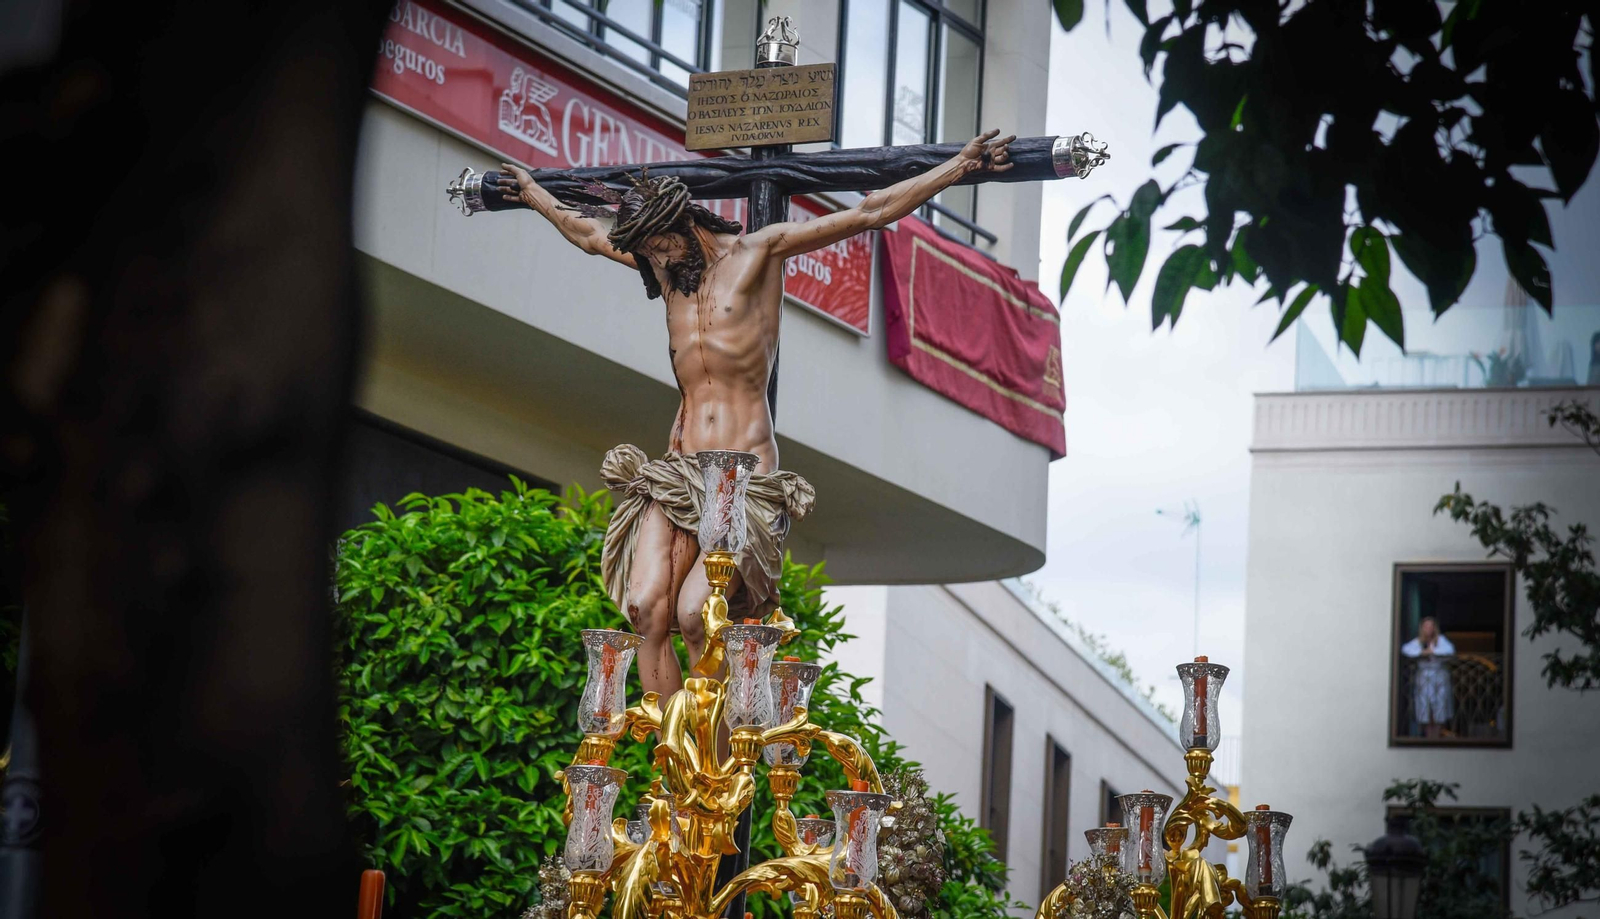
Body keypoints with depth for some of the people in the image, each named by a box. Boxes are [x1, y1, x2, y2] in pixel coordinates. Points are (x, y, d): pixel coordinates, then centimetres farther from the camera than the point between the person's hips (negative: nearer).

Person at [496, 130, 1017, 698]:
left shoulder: (757, 252, 4)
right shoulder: (665, 269, 19)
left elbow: (870, 213, 3)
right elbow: (588, 233, 38)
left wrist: (961, 165, 1)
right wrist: (533, 195, 51)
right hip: (678, 474, 5)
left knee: (692, 613, -25)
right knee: (646, 607, -19)